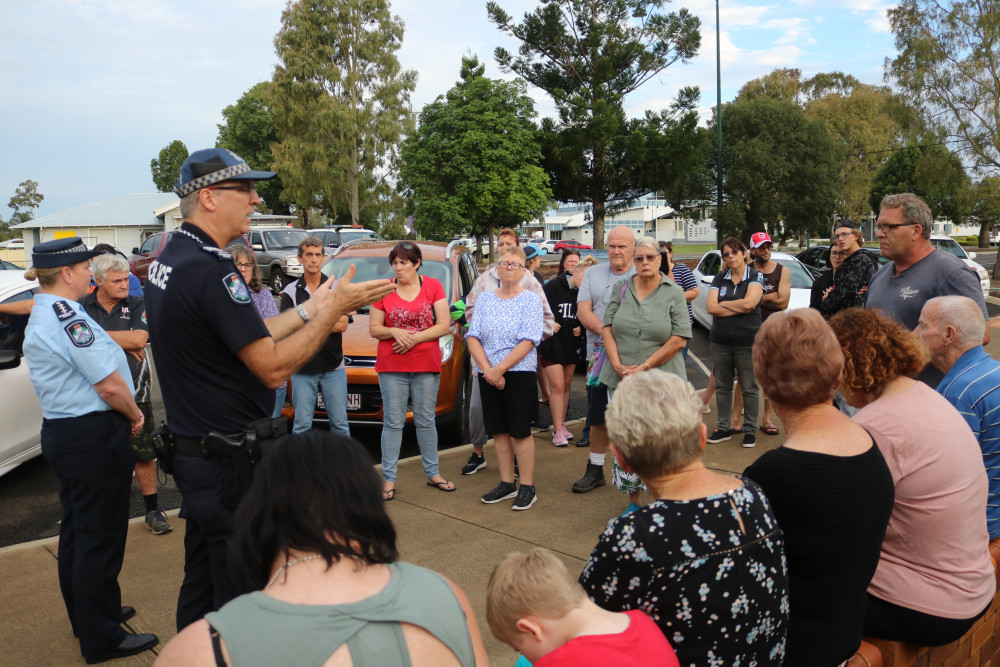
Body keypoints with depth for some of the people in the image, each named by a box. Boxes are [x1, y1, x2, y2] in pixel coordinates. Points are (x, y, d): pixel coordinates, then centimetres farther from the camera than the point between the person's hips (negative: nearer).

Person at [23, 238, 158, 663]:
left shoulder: (40, 316, 13)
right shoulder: (68, 317, -21)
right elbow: (110, 385, -23)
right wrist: (135, 416, -5)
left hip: (60, 432, 11)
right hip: (93, 438, -11)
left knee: (77, 529, 21)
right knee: (100, 536, 0)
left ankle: (86, 616, 38)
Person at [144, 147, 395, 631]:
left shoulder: (168, 261, 9)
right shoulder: (211, 269, -23)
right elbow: (273, 366, -23)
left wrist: (309, 310, 11)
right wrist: (332, 309, -16)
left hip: (192, 452, 10)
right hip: (230, 464, -10)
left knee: (201, 582, 23)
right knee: (240, 591, 4)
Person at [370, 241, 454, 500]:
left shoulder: (433, 286, 2)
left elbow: (444, 326, -3)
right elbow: (374, 328, 4)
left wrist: (414, 338, -13)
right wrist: (395, 332, -15)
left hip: (427, 365, 0)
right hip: (391, 366, 0)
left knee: (426, 421, 11)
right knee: (393, 422, 1)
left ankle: (433, 473, 22)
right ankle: (389, 479, 8)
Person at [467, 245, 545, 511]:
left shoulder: (531, 300, -2)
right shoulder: (485, 299, 9)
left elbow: (528, 342, -12)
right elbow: (473, 337, 2)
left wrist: (499, 370, -16)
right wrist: (487, 369, -12)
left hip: (519, 373, -4)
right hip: (488, 375, 4)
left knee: (520, 431, -2)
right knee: (499, 430, 9)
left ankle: (527, 487, 8)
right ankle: (507, 484, 20)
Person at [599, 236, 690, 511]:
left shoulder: (674, 293, 1)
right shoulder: (621, 288, 9)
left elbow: (679, 339, -6)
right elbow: (607, 328, 6)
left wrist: (644, 367, -11)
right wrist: (618, 365, -7)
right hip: (621, 382, 3)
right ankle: (633, 501, 22)